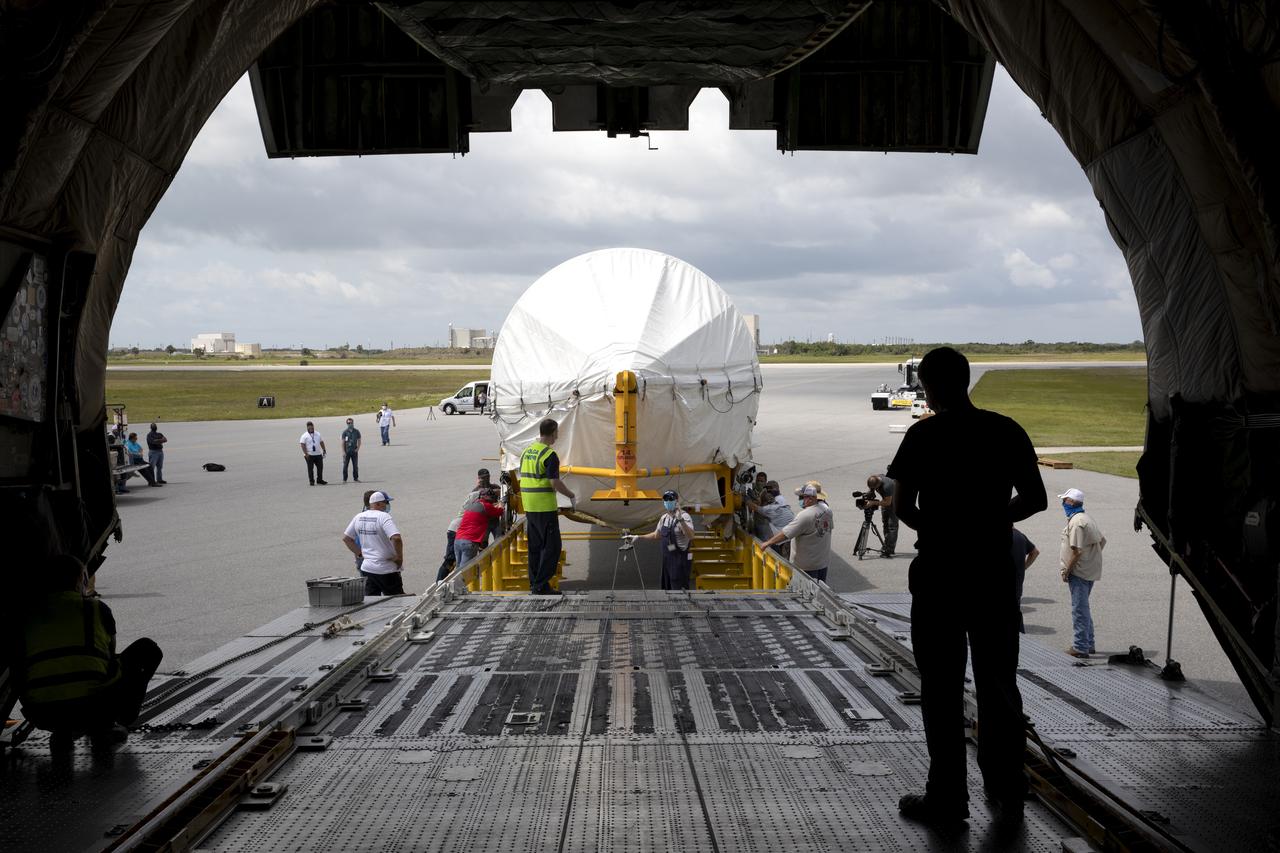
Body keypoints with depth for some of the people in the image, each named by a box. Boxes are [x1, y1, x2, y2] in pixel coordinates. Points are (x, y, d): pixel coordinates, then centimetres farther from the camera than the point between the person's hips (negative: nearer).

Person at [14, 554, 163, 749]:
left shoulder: (27, 614, 16)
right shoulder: (96, 608, 10)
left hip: (43, 717, 3)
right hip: (96, 706, -3)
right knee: (148, 649, 21)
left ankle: (62, 730, 12)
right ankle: (103, 725, 10)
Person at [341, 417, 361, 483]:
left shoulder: (356, 431, 4)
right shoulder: (345, 432, -2)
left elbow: (359, 441, 10)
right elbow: (343, 442, -2)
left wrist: (357, 448, -3)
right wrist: (343, 452, -9)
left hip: (354, 451, 2)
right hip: (347, 451, -2)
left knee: (355, 465, 6)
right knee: (345, 465, -1)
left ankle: (356, 478, 17)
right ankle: (344, 479, 5)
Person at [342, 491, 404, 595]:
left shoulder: (359, 517, 8)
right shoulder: (384, 517, -15)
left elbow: (346, 538, 17)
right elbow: (396, 538, -29)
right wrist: (399, 557, -14)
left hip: (367, 567, 7)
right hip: (387, 570, -7)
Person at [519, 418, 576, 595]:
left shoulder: (526, 451, 11)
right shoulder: (550, 455, -14)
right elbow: (555, 483, -18)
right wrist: (572, 496, -2)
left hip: (529, 506, 8)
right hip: (545, 507, -8)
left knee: (535, 546, 14)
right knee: (551, 546, -3)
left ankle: (534, 582, 17)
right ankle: (541, 585, -6)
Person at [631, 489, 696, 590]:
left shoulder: (684, 516, -15)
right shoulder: (664, 518, 10)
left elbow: (691, 536, -30)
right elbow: (656, 535, 24)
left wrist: (681, 520, -40)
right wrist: (638, 537, 20)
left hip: (681, 559, -8)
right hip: (667, 558, 8)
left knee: (679, 589, -10)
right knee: (667, 588, 15)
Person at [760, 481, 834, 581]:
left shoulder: (804, 516, -25)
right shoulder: (828, 511, -2)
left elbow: (785, 534, -22)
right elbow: (831, 528, 15)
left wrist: (768, 543, -13)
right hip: (824, 562, 7)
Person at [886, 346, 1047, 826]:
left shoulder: (925, 435, -10)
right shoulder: (1006, 431, 2)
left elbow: (902, 507, -10)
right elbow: (1035, 499, 5)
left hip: (939, 573, -4)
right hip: (994, 571, 4)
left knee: (942, 689, 4)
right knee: (999, 683, 14)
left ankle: (947, 798, 7)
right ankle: (1007, 791, 22)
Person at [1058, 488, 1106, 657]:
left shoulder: (1076, 522, -18)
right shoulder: (1086, 518, 14)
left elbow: (1077, 551, -23)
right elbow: (1102, 540, 22)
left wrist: (1066, 571, -15)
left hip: (1079, 572, -10)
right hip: (1090, 571, 10)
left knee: (1079, 609, -5)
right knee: (1083, 607, 18)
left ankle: (1080, 647, -2)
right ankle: (1088, 644, 25)